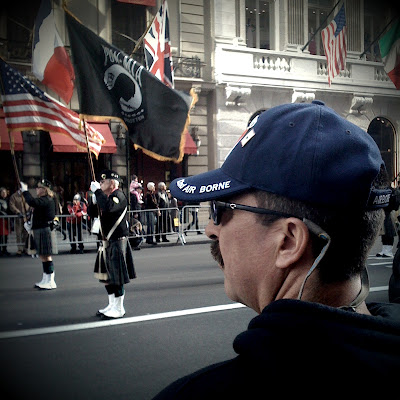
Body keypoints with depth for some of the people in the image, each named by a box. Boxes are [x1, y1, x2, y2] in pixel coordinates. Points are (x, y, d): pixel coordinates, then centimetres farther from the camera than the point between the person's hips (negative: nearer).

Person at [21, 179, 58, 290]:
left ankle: (51, 281, -3)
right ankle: (45, 280, 24)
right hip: (40, 231, 11)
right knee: (43, 256, 15)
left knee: (46, 256, -7)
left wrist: (25, 191, -22)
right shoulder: (44, 200, 17)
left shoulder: (46, 200, -16)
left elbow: (32, 202, -33)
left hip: (45, 231, -11)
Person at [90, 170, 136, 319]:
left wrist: (97, 191, -24)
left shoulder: (118, 196, -14)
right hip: (108, 242, 10)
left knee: (117, 277, -4)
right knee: (107, 275, 15)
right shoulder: (107, 197, 17)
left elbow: (108, 208, -34)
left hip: (117, 242, -10)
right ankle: (112, 305, 26)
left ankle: (118, 308, 5)